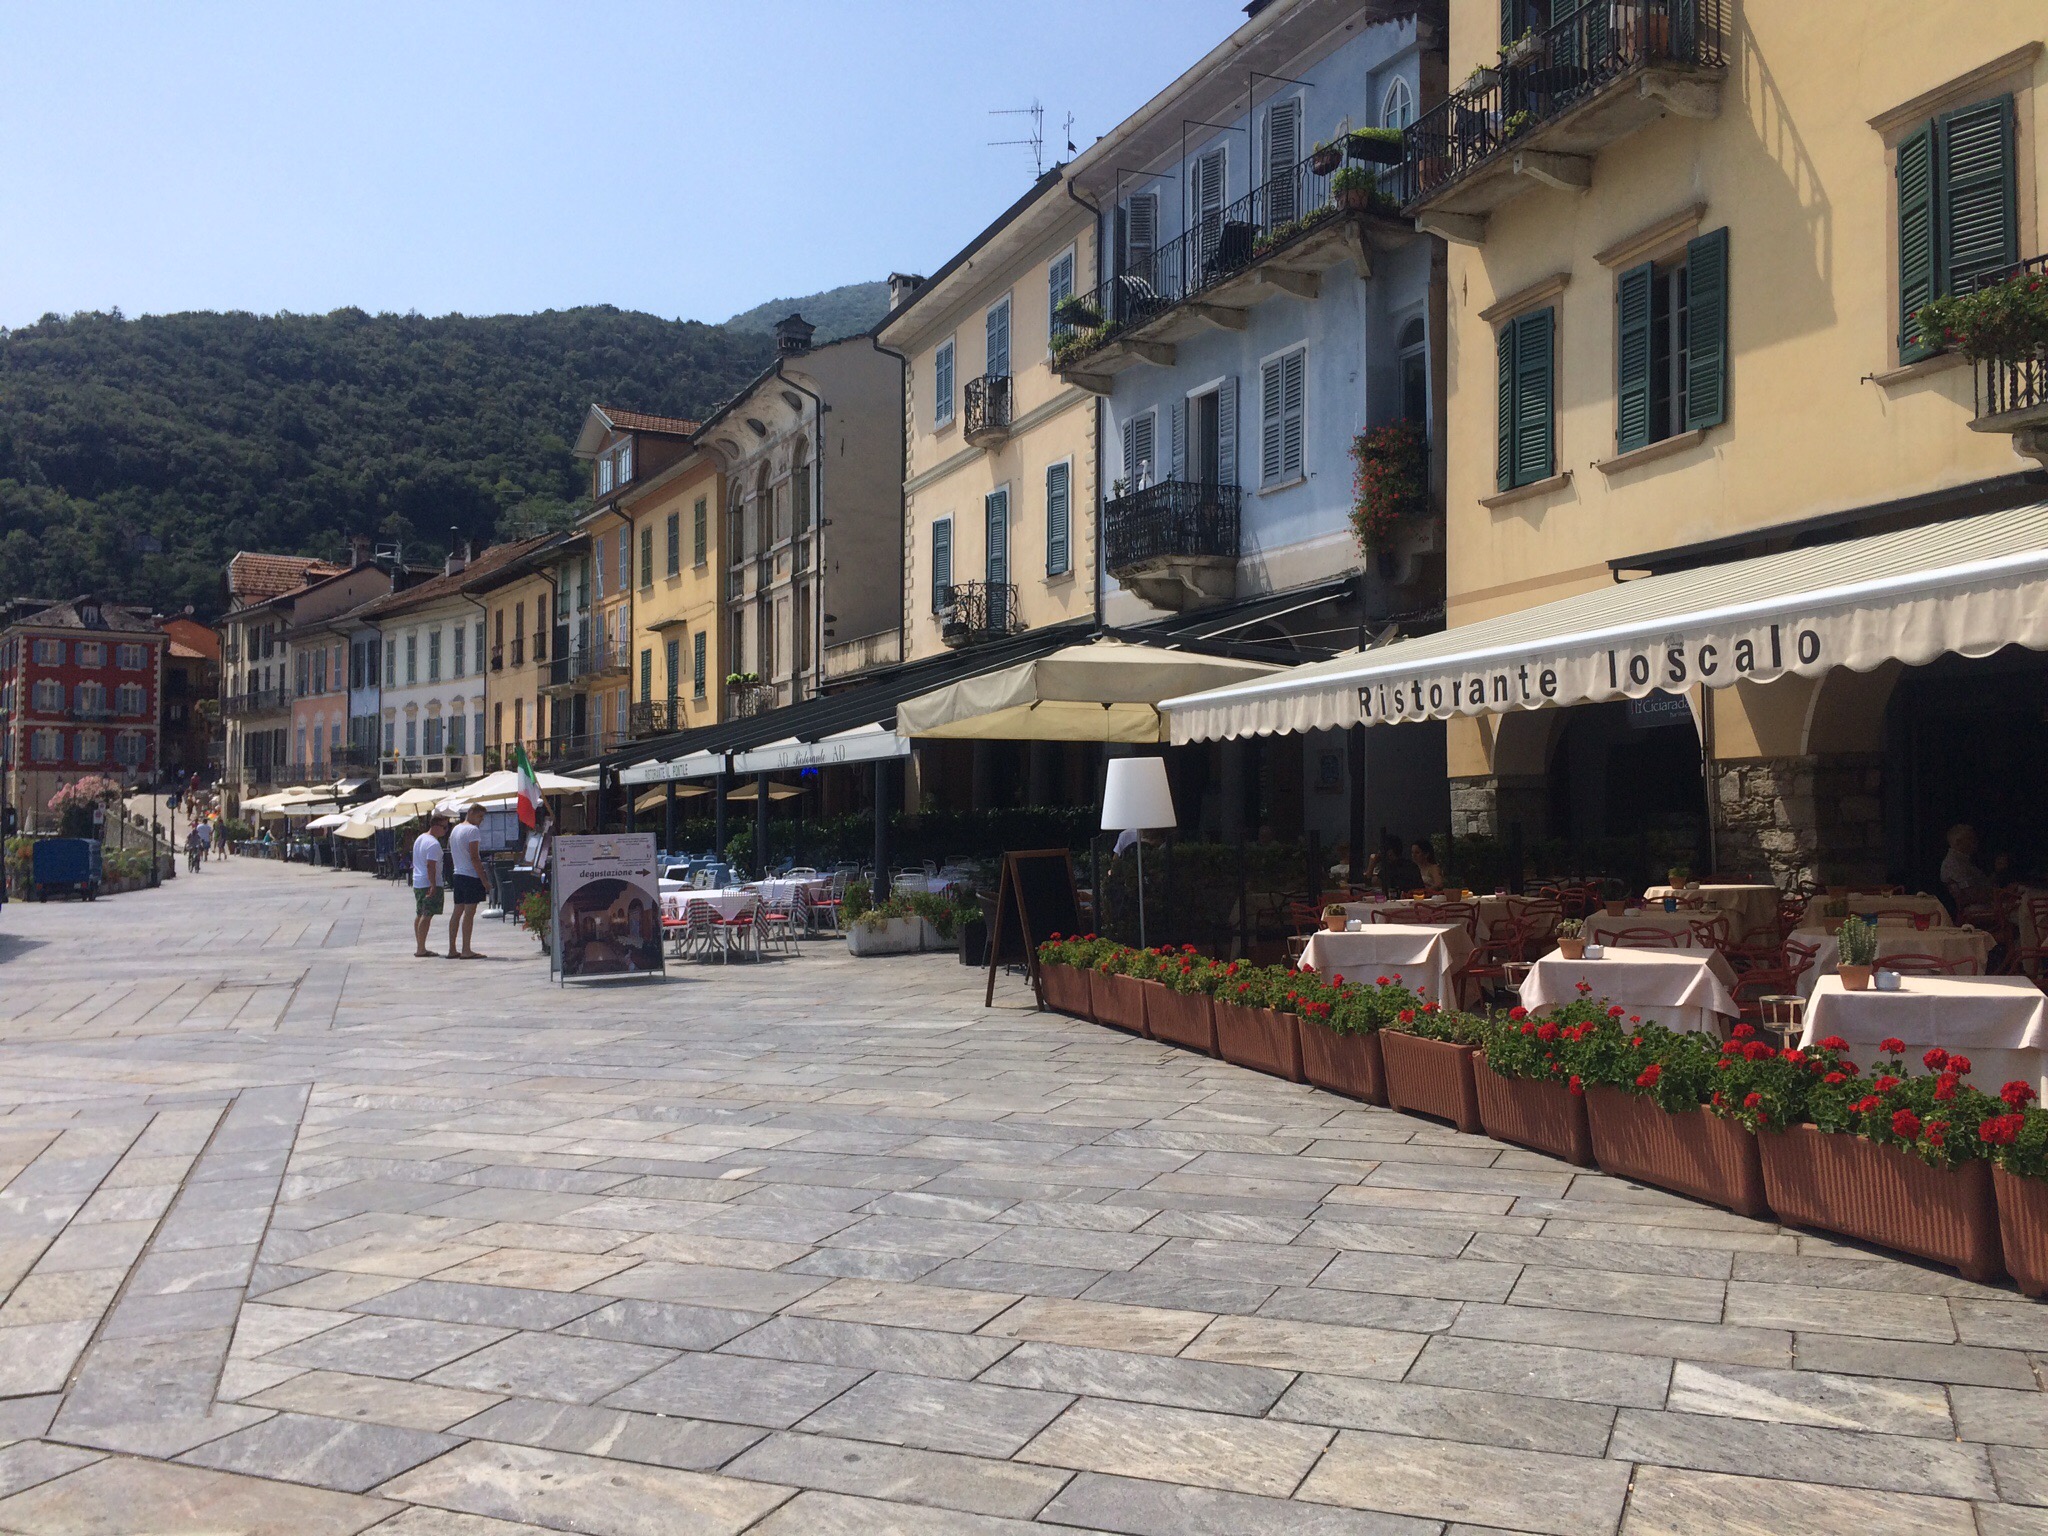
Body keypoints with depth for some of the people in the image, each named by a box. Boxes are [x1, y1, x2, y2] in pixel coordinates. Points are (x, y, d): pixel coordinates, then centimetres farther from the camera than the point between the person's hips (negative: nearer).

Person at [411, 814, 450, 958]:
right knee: (427, 915, -9)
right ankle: (421, 950, -11)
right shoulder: (433, 843, -16)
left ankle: (419, 947, 19)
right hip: (430, 884, -10)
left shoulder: (419, 838, 16)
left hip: (417, 883, 10)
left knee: (419, 914, 14)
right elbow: (431, 866, -24)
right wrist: (433, 886, -26)